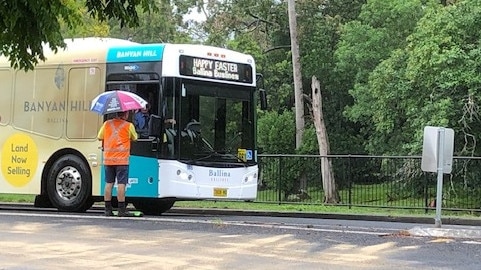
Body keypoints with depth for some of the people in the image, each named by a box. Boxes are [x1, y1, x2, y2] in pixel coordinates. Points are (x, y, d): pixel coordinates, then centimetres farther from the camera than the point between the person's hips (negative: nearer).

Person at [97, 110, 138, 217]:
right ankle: (122, 210, -5)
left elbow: (100, 137, 12)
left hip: (108, 159, 4)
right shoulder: (128, 125, -2)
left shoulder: (107, 124, 6)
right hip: (121, 159, -4)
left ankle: (108, 209, 10)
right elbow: (134, 138, 10)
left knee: (109, 183, 8)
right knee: (121, 184, -4)